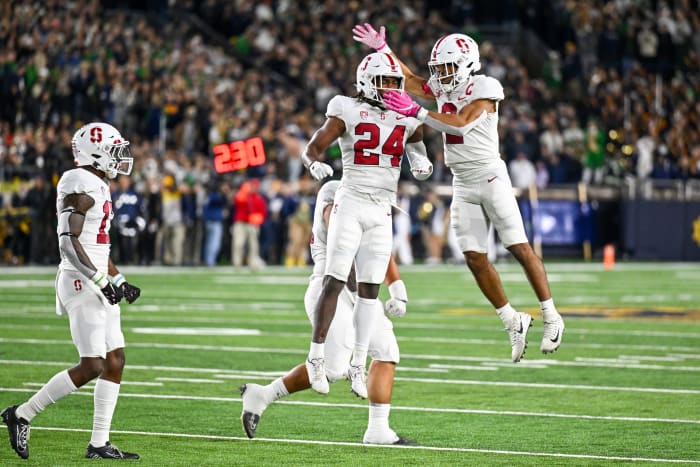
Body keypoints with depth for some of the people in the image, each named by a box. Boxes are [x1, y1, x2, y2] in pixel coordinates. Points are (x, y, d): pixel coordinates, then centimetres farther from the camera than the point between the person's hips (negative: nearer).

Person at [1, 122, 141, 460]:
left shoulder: (98, 187, 17)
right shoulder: (81, 187, -14)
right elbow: (69, 243, -21)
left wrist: (120, 281, 19)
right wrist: (102, 280, -22)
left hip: (96, 285, 10)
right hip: (81, 283, -10)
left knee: (115, 363, 7)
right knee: (92, 366, -12)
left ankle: (99, 444, 9)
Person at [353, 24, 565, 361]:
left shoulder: (483, 89, -13)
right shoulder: (443, 88, 9)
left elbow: (460, 123, -26)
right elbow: (410, 80, 22)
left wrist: (415, 111, -31)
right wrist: (382, 50, 14)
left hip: (490, 177, -7)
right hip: (462, 185, 7)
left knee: (519, 248, -6)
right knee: (474, 258, 1)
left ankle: (551, 317, 2)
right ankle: (513, 322, 11)